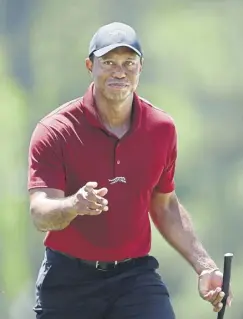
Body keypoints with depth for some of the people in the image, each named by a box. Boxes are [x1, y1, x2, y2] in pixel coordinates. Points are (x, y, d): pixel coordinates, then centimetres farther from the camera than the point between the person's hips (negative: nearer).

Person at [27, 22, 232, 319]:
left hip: (136, 275, 2)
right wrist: (74, 205, -40)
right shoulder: (55, 130, -8)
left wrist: (204, 267, 12)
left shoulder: (162, 128, 4)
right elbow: (40, 214, -18)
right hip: (67, 280, -2)